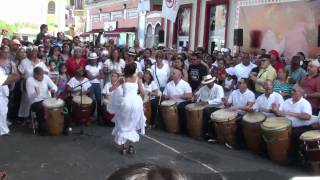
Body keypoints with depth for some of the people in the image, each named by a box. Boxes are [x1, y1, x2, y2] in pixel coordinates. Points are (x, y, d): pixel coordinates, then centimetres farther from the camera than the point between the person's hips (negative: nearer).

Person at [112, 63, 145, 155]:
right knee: (133, 124, 17)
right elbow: (142, 93, 9)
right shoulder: (138, 79, 9)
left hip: (127, 101, -1)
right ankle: (131, 146, 14)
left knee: (124, 124, 13)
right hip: (136, 101, 1)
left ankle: (124, 147, 9)